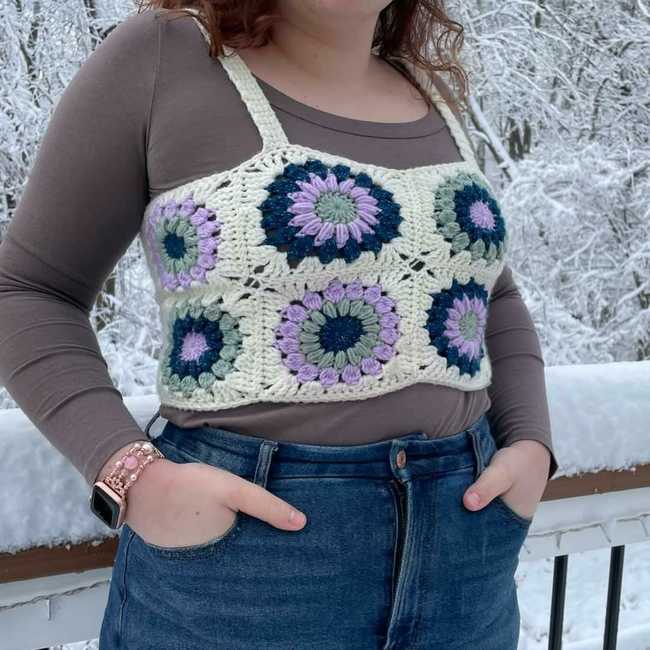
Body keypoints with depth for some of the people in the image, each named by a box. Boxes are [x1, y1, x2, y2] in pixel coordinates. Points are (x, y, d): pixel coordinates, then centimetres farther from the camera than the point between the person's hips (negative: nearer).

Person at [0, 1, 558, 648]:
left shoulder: (429, 96, 9)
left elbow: (495, 302, 18)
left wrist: (530, 445, 2)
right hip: (239, 531, -4)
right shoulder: (160, 55, -6)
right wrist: (132, 473, -17)